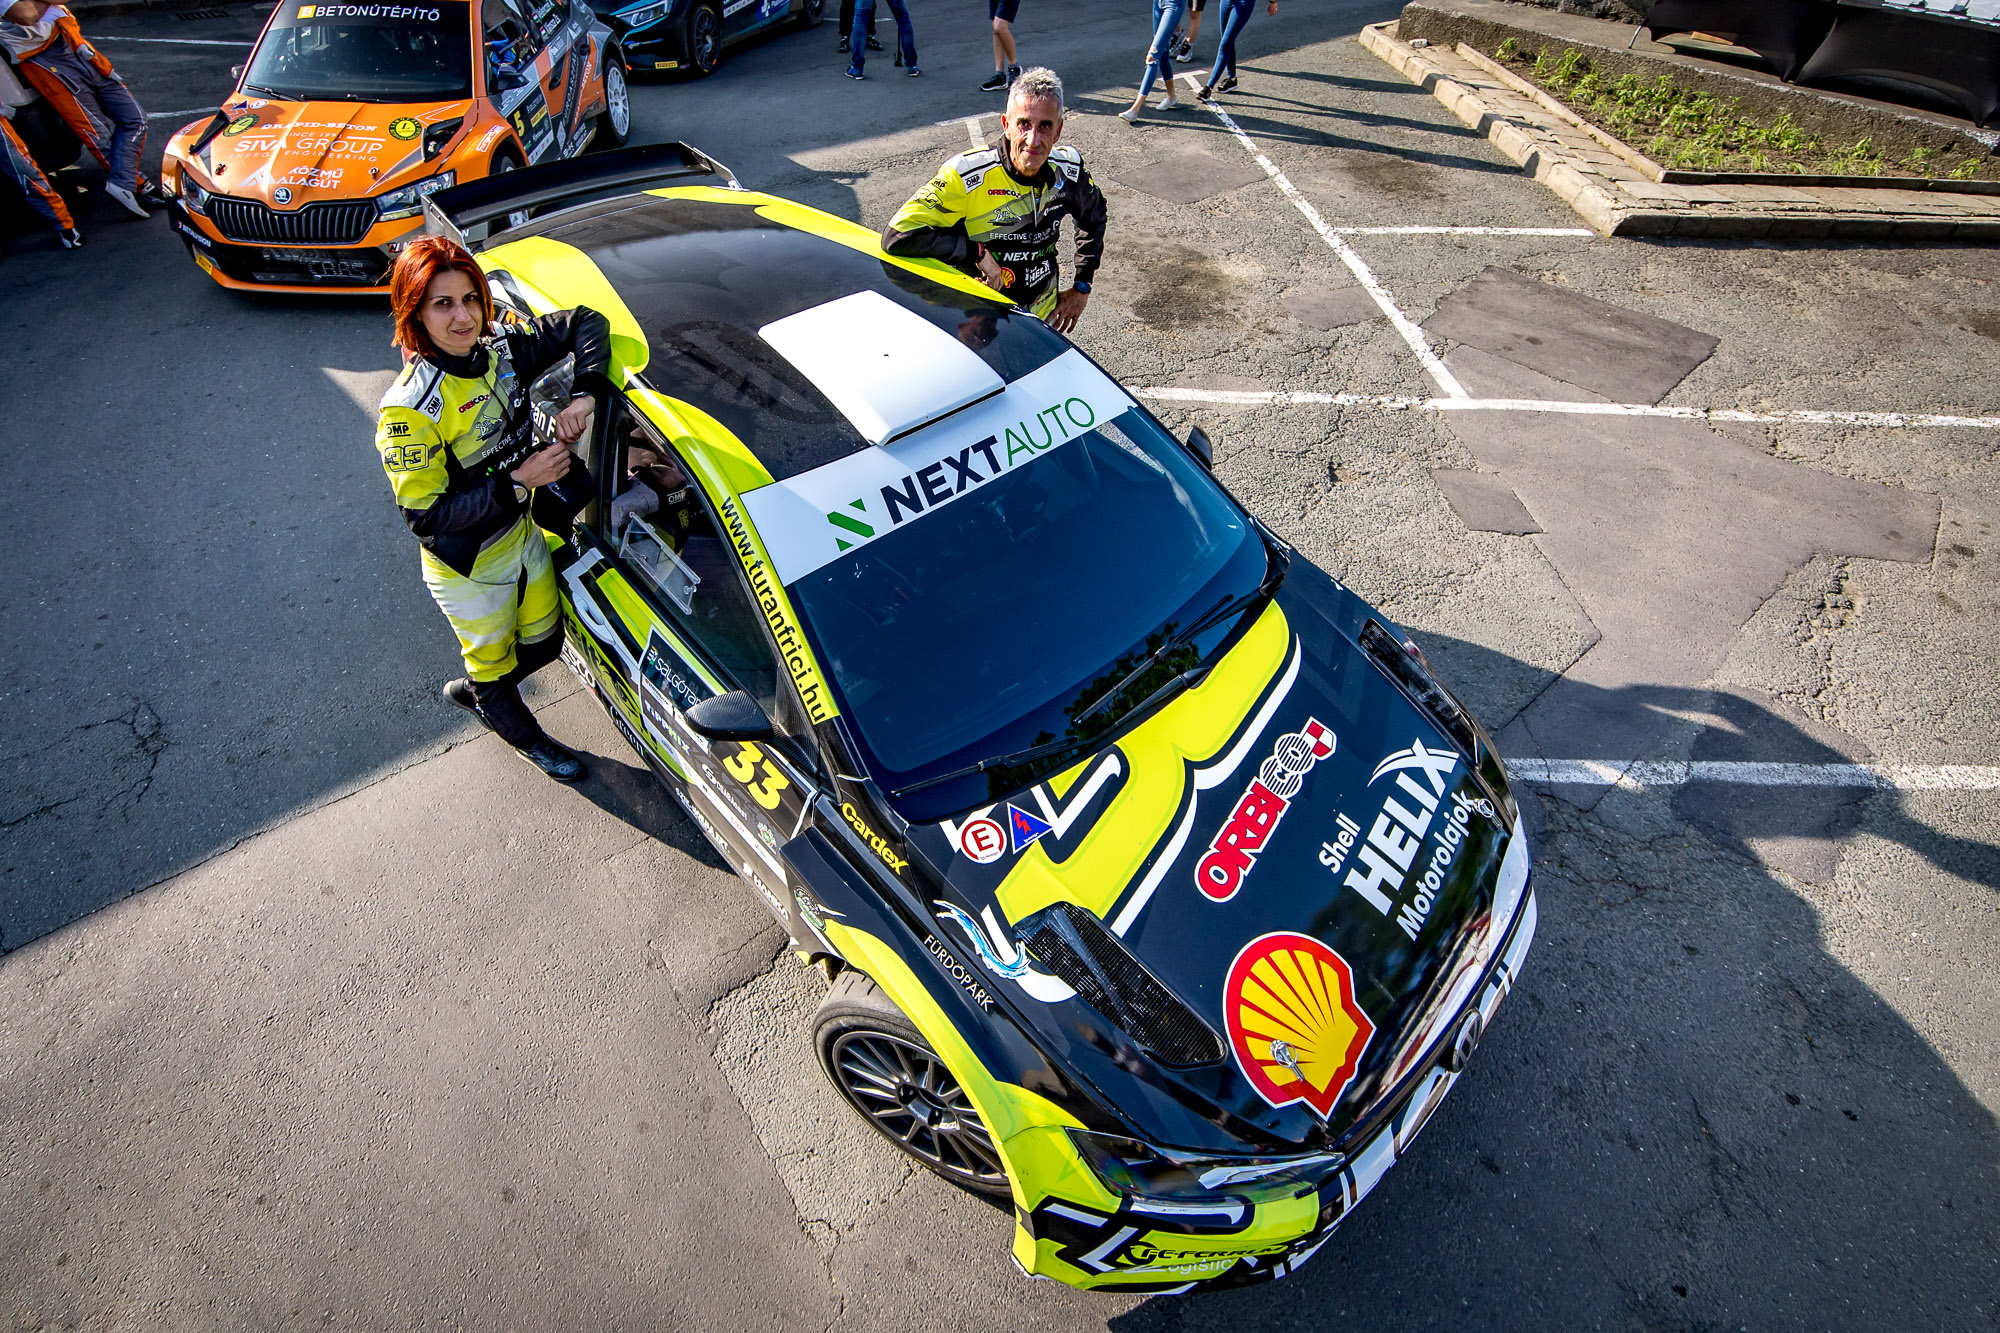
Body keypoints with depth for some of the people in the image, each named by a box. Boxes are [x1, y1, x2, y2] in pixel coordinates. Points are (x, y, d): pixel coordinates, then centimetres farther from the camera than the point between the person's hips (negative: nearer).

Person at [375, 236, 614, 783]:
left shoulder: (502, 351, -11)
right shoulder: (409, 410, -28)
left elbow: (585, 322, -3)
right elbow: (425, 515, -27)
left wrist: (583, 395, -19)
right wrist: (517, 481, -31)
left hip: (523, 533, 6)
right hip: (469, 571, -6)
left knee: (544, 642, 26)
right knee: (494, 666, 19)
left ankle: (470, 690, 55)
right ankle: (529, 739, 50)